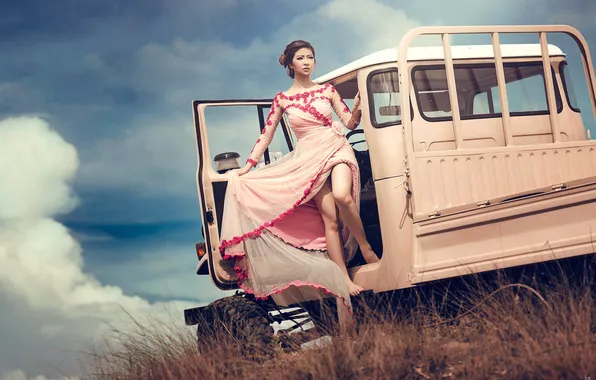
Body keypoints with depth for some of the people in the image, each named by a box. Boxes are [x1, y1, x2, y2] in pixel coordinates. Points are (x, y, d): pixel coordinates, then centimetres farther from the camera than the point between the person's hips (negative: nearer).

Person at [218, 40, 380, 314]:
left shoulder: (327, 90, 8)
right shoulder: (282, 100, 7)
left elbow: (350, 123, 7)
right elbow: (266, 136, 10)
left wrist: (357, 108, -14)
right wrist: (247, 167, 7)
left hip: (336, 149, 0)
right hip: (308, 157, 0)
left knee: (342, 196, -31)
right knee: (329, 217, -10)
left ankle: (365, 246, -9)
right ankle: (343, 280, -9)